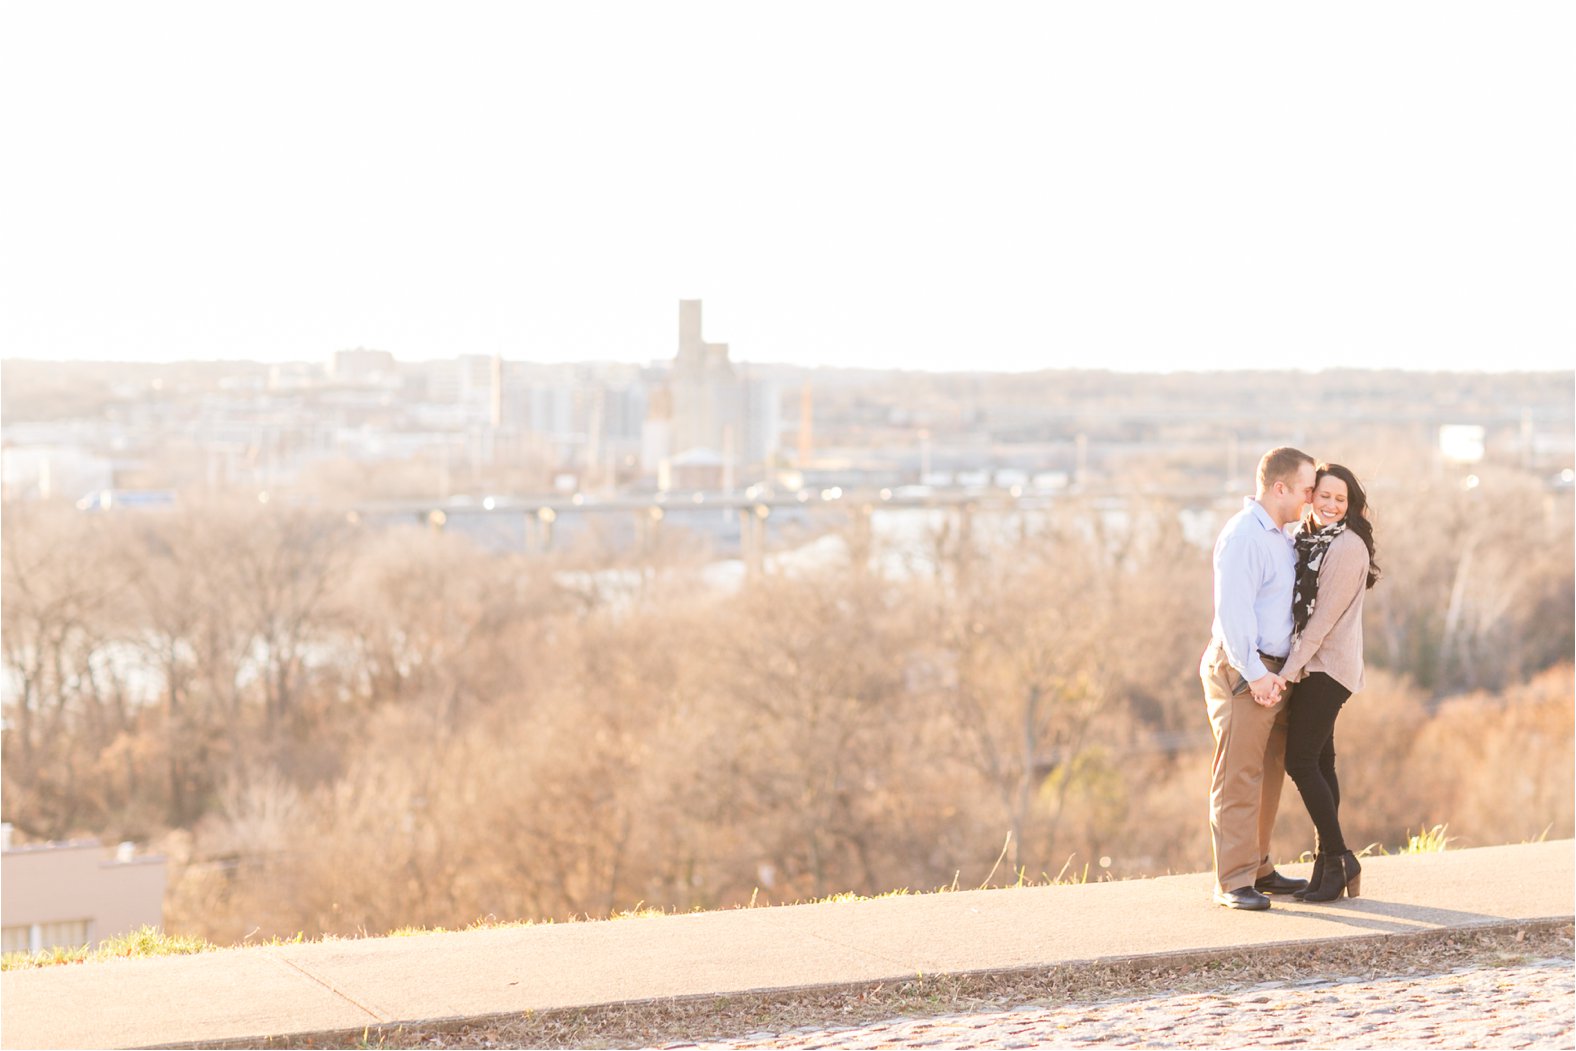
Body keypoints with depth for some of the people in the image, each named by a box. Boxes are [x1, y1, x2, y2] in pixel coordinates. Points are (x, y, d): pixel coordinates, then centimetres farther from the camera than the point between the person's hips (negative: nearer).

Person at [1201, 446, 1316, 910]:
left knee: (1269, 775, 13)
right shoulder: (1243, 535, -14)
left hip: (1271, 670, 10)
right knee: (1238, 778, -8)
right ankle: (1233, 881, -7)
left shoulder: (1280, 536, 18)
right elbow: (1232, 611, -20)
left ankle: (1258, 869, 21)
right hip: (1241, 669, -10)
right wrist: (1255, 674, -23)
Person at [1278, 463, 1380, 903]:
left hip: (1328, 668, -9)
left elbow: (1324, 616, -17)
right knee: (1318, 761, 9)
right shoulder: (1308, 541, 14)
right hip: (1312, 665, 9)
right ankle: (1327, 866, 12)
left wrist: (1290, 669, -18)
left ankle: (1338, 859, -3)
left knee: (1301, 760, -10)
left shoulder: (1347, 546, -13)